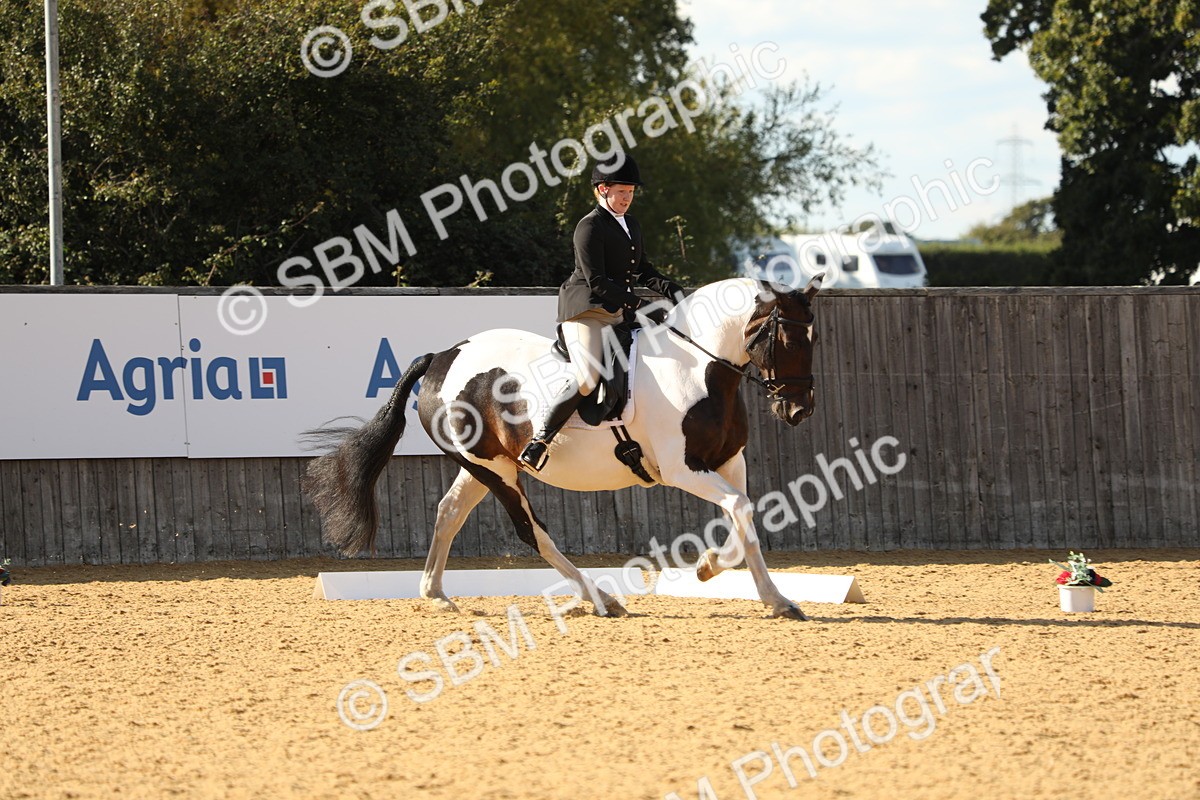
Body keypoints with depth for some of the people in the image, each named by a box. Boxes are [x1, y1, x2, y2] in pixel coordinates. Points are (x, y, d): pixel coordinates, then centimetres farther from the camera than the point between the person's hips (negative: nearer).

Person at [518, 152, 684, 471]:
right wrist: (637, 304, -21)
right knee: (587, 380, -26)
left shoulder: (632, 226, 17)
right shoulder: (590, 227, -10)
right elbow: (597, 281, -17)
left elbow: (642, 270, 25)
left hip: (617, 313, 9)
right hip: (586, 311, -9)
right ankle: (539, 442, -21)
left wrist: (671, 290, 6)